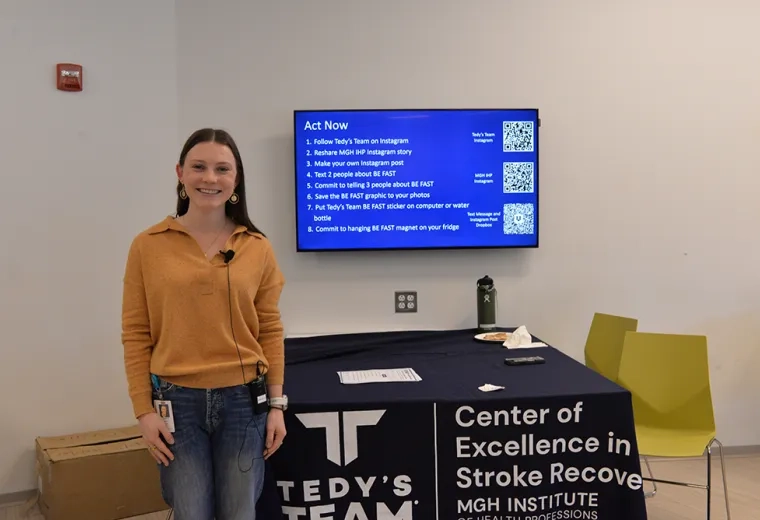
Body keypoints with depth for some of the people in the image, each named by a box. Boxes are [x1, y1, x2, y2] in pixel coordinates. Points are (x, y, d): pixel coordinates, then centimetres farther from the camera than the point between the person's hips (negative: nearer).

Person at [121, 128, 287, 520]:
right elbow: (135, 334, -1)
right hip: (177, 401, -1)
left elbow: (269, 330, 4)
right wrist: (144, 409, -4)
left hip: (244, 399, 1)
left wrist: (276, 404, 2)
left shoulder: (258, 248, 1)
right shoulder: (148, 246, -3)